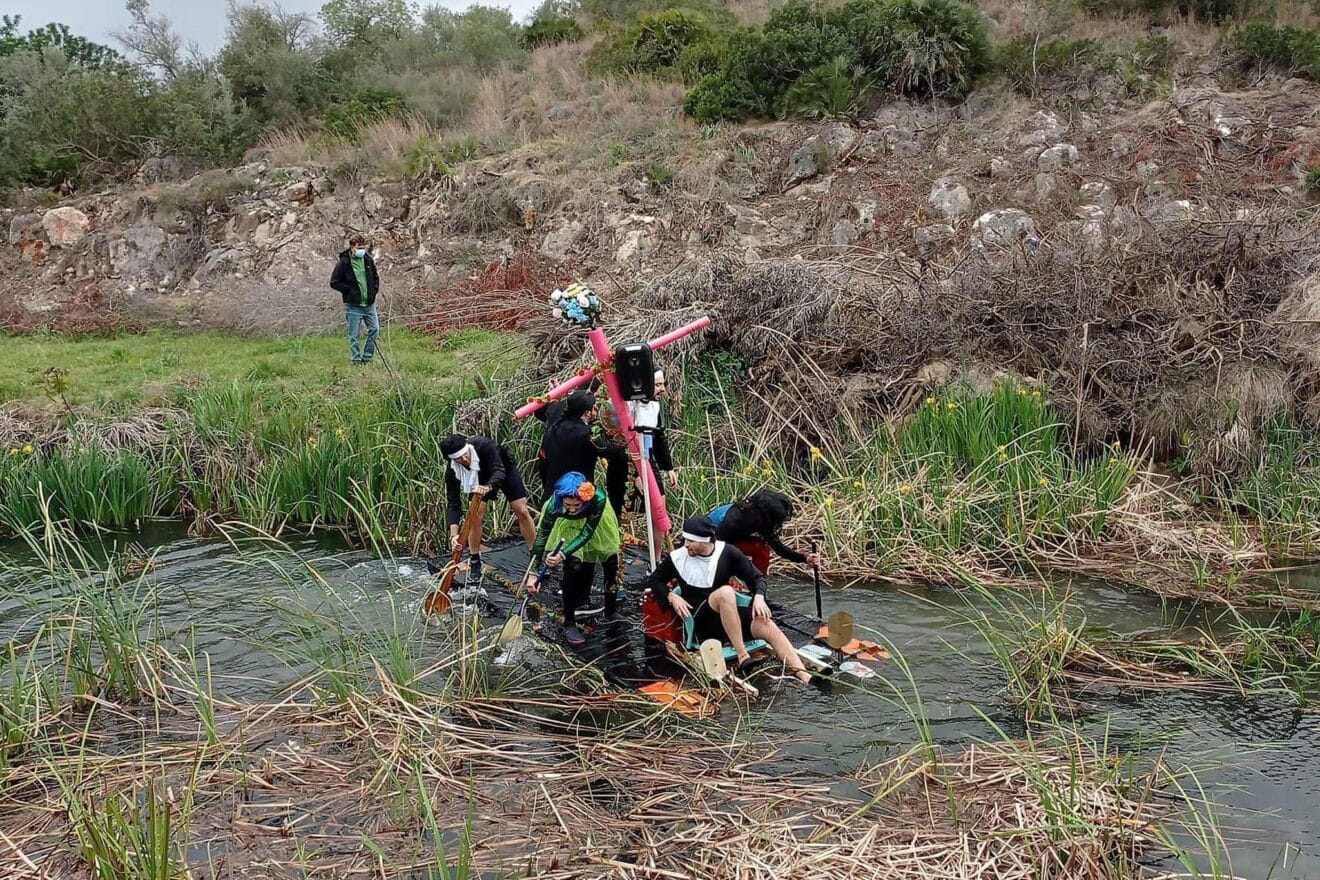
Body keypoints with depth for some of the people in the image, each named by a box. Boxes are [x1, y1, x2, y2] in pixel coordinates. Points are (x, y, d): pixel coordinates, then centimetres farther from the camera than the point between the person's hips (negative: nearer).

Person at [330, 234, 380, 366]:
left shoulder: (368, 260, 6)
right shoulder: (344, 263, -9)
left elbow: (376, 277, 21)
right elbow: (334, 282, -6)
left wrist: (374, 290, 6)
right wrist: (350, 290, -10)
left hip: (369, 304, 5)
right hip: (353, 306, -5)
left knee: (374, 329, 3)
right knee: (354, 335, 1)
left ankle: (367, 358, 16)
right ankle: (356, 360, 10)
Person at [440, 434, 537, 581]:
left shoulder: (485, 446, -43)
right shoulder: (452, 471, -32)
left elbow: (499, 472, -49)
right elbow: (453, 504, -33)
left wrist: (487, 487, -72)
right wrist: (453, 534, -46)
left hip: (505, 470, -2)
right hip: (479, 479, 2)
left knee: (523, 512, -6)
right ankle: (475, 563, 4)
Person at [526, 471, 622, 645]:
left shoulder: (598, 499, -42)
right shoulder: (555, 503, -38)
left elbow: (586, 534, -38)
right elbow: (541, 535, -32)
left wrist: (563, 554, -52)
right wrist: (533, 573, -35)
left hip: (598, 531, 1)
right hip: (570, 531, -1)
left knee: (611, 566, 9)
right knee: (573, 567, -18)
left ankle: (611, 612, 35)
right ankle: (569, 623, -7)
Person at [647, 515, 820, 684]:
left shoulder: (728, 553, 1)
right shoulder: (677, 558, 0)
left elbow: (757, 577, 6)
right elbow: (654, 581, 13)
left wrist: (759, 596, -16)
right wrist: (671, 596, -6)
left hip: (729, 616, 3)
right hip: (700, 621, -3)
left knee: (768, 626, -25)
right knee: (726, 592, -35)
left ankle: (803, 675, -32)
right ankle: (742, 657, -38)